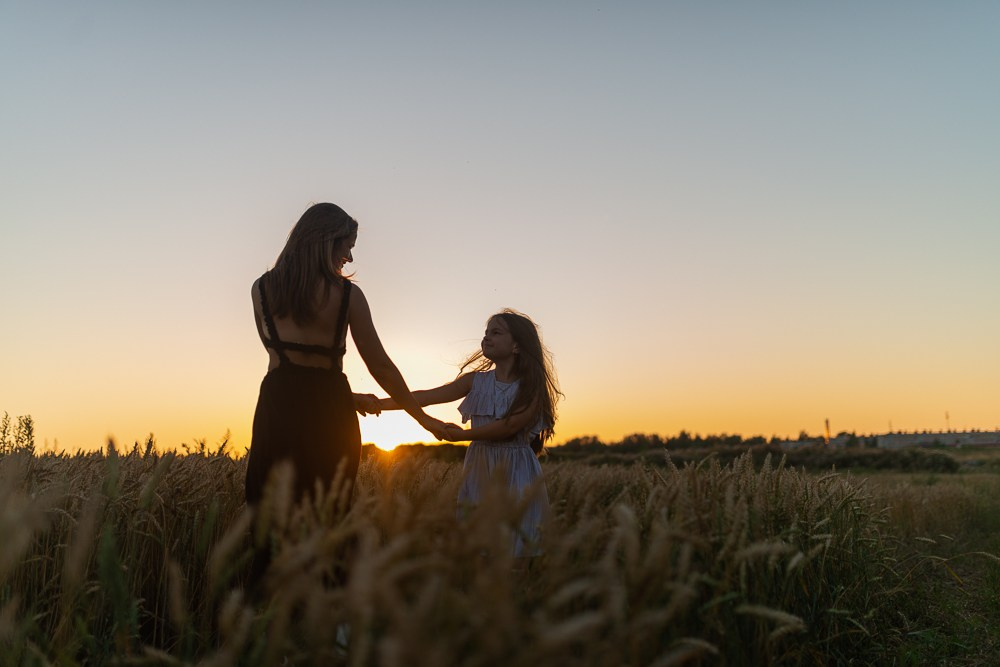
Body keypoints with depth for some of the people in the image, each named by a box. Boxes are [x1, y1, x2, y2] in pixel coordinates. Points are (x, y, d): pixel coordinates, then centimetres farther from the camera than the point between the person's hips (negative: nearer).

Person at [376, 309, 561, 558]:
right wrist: (379, 403, -6)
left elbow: (510, 426, -17)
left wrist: (463, 435, -12)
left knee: (515, 544, -1)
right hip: (479, 468, 4)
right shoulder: (476, 380, 5)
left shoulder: (532, 385, -5)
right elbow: (426, 397, 0)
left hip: (515, 472, -3)